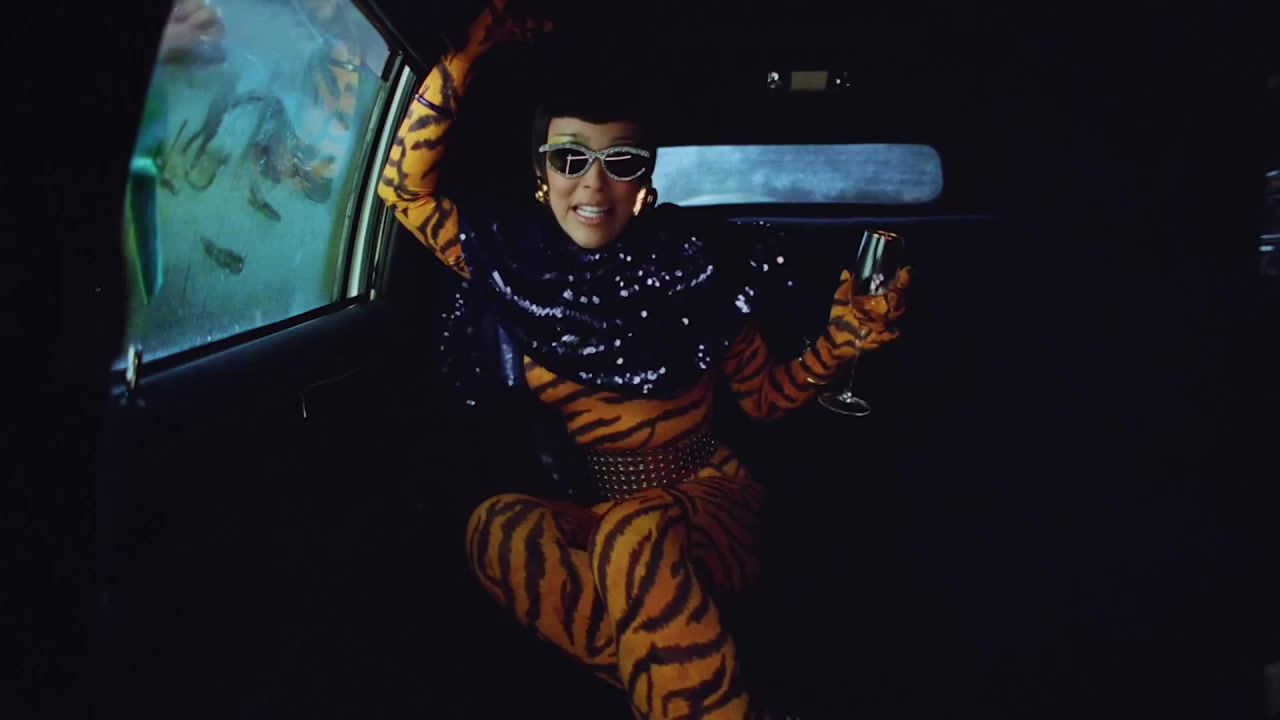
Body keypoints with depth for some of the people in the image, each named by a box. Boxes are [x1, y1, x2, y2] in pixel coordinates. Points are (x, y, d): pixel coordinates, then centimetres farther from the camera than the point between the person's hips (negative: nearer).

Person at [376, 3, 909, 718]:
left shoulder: (687, 264, -4)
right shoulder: (519, 257, 2)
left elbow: (766, 396, 4)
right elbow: (406, 187, 3)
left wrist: (839, 340, -15)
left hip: (705, 495, -3)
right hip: (587, 507, 3)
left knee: (636, 537, -39)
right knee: (498, 527, -32)